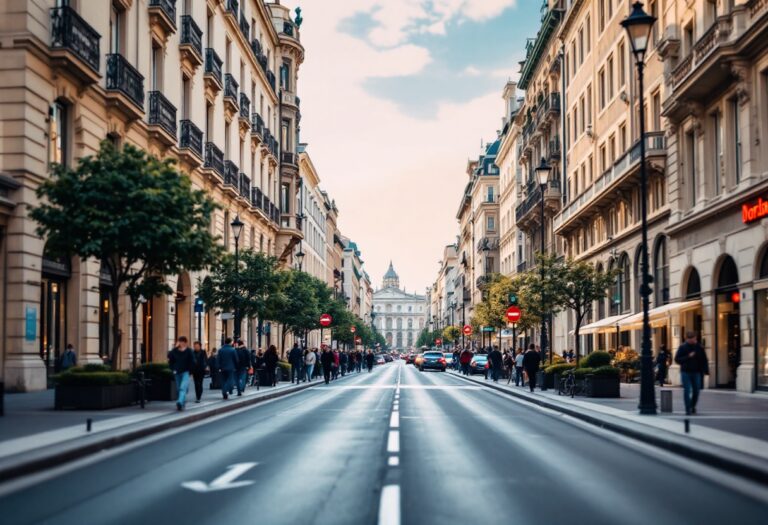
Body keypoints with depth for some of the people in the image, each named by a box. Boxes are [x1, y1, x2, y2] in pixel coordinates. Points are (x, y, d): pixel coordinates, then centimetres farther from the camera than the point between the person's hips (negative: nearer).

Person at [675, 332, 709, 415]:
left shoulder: (699, 348, 4)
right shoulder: (682, 347, -2)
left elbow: (704, 360, 7)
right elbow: (677, 359, -6)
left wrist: (705, 371, -3)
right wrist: (688, 357, -18)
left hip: (696, 373, 2)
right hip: (685, 372, -2)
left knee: (696, 391, 7)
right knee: (687, 391, -7)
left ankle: (693, 406, 28)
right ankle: (688, 409, -4)